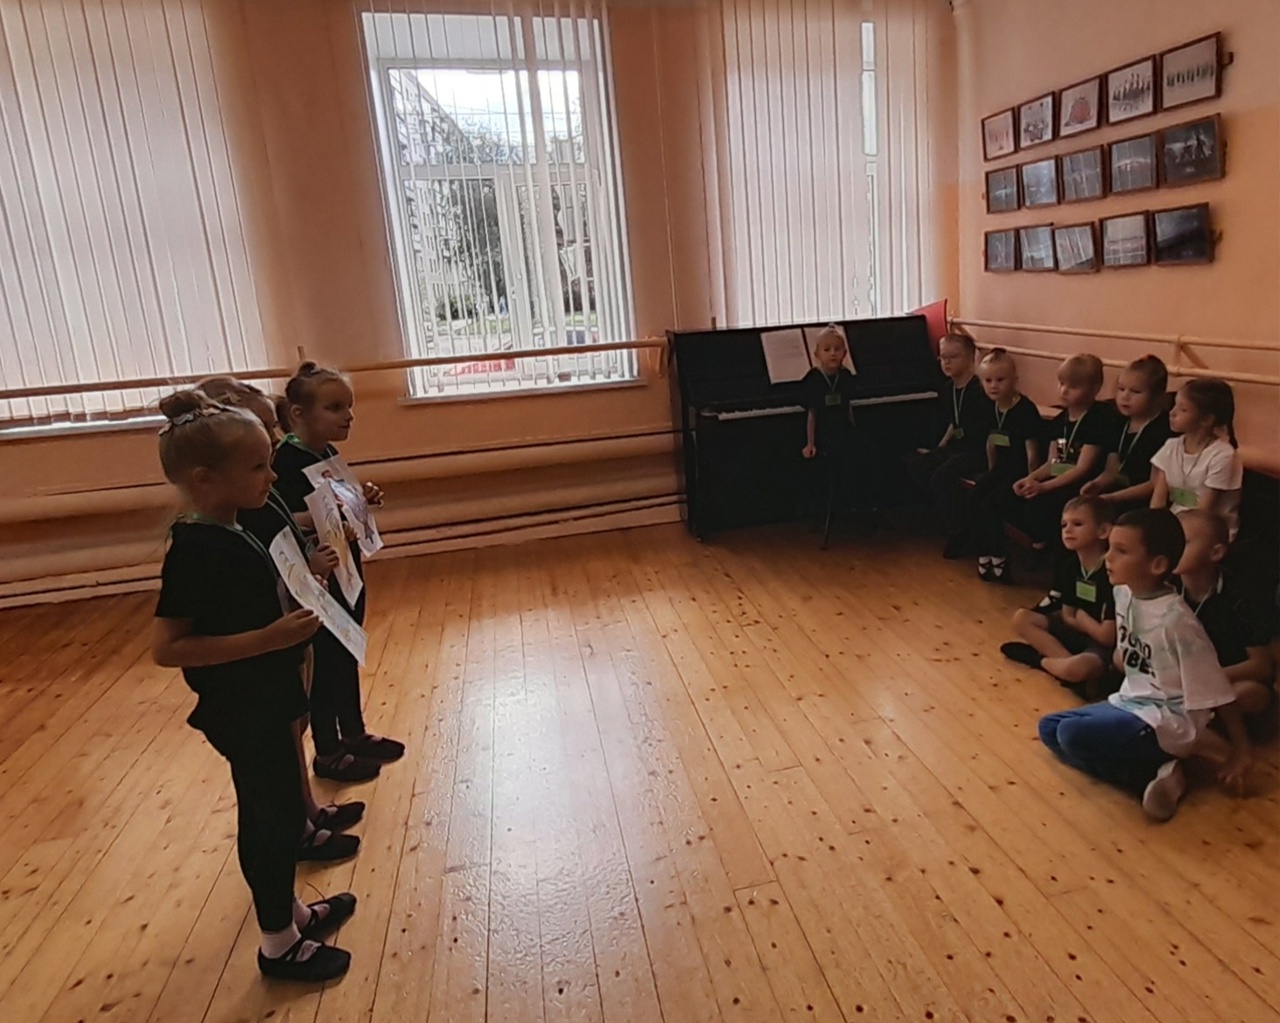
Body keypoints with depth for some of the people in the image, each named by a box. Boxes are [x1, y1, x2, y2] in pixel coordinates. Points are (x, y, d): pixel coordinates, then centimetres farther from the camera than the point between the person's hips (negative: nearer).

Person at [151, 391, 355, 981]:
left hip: (262, 703, 9)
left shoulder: (223, 535, 4)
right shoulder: (197, 549, -25)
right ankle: (279, 943, 25)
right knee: (274, 817, 6)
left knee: (276, 812, 22)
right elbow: (167, 648, -27)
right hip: (241, 711, -9)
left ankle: (290, 911, 41)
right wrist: (269, 638, -31)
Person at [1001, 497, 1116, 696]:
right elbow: (1068, 617, 6)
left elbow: (1108, 637, -23)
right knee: (1021, 618, -3)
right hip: (1077, 634, 8)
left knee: (1074, 669, -37)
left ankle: (1040, 659, -5)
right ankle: (1066, 659, -15)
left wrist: (1081, 617, -6)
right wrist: (1091, 624, -12)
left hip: (1103, 647, -8)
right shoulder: (1069, 565, -1)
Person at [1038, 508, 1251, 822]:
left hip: (1167, 721, -9)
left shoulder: (1176, 620, -25)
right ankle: (1156, 774, -3)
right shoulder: (1124, 593, -3)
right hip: (1130, 702, 9)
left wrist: (1242, 752, -11)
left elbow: (1217, 692, -17)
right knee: (1049, 728, 4)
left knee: (1073, 733, -26)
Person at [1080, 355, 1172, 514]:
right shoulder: (1121, 425, 10)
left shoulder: (1164, 430, -13)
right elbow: (1112, 471, 11)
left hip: (1146, 503, -8)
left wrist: (1113, 498, -24)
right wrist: (1097, 484, -12)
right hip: (1121, 492, 8)